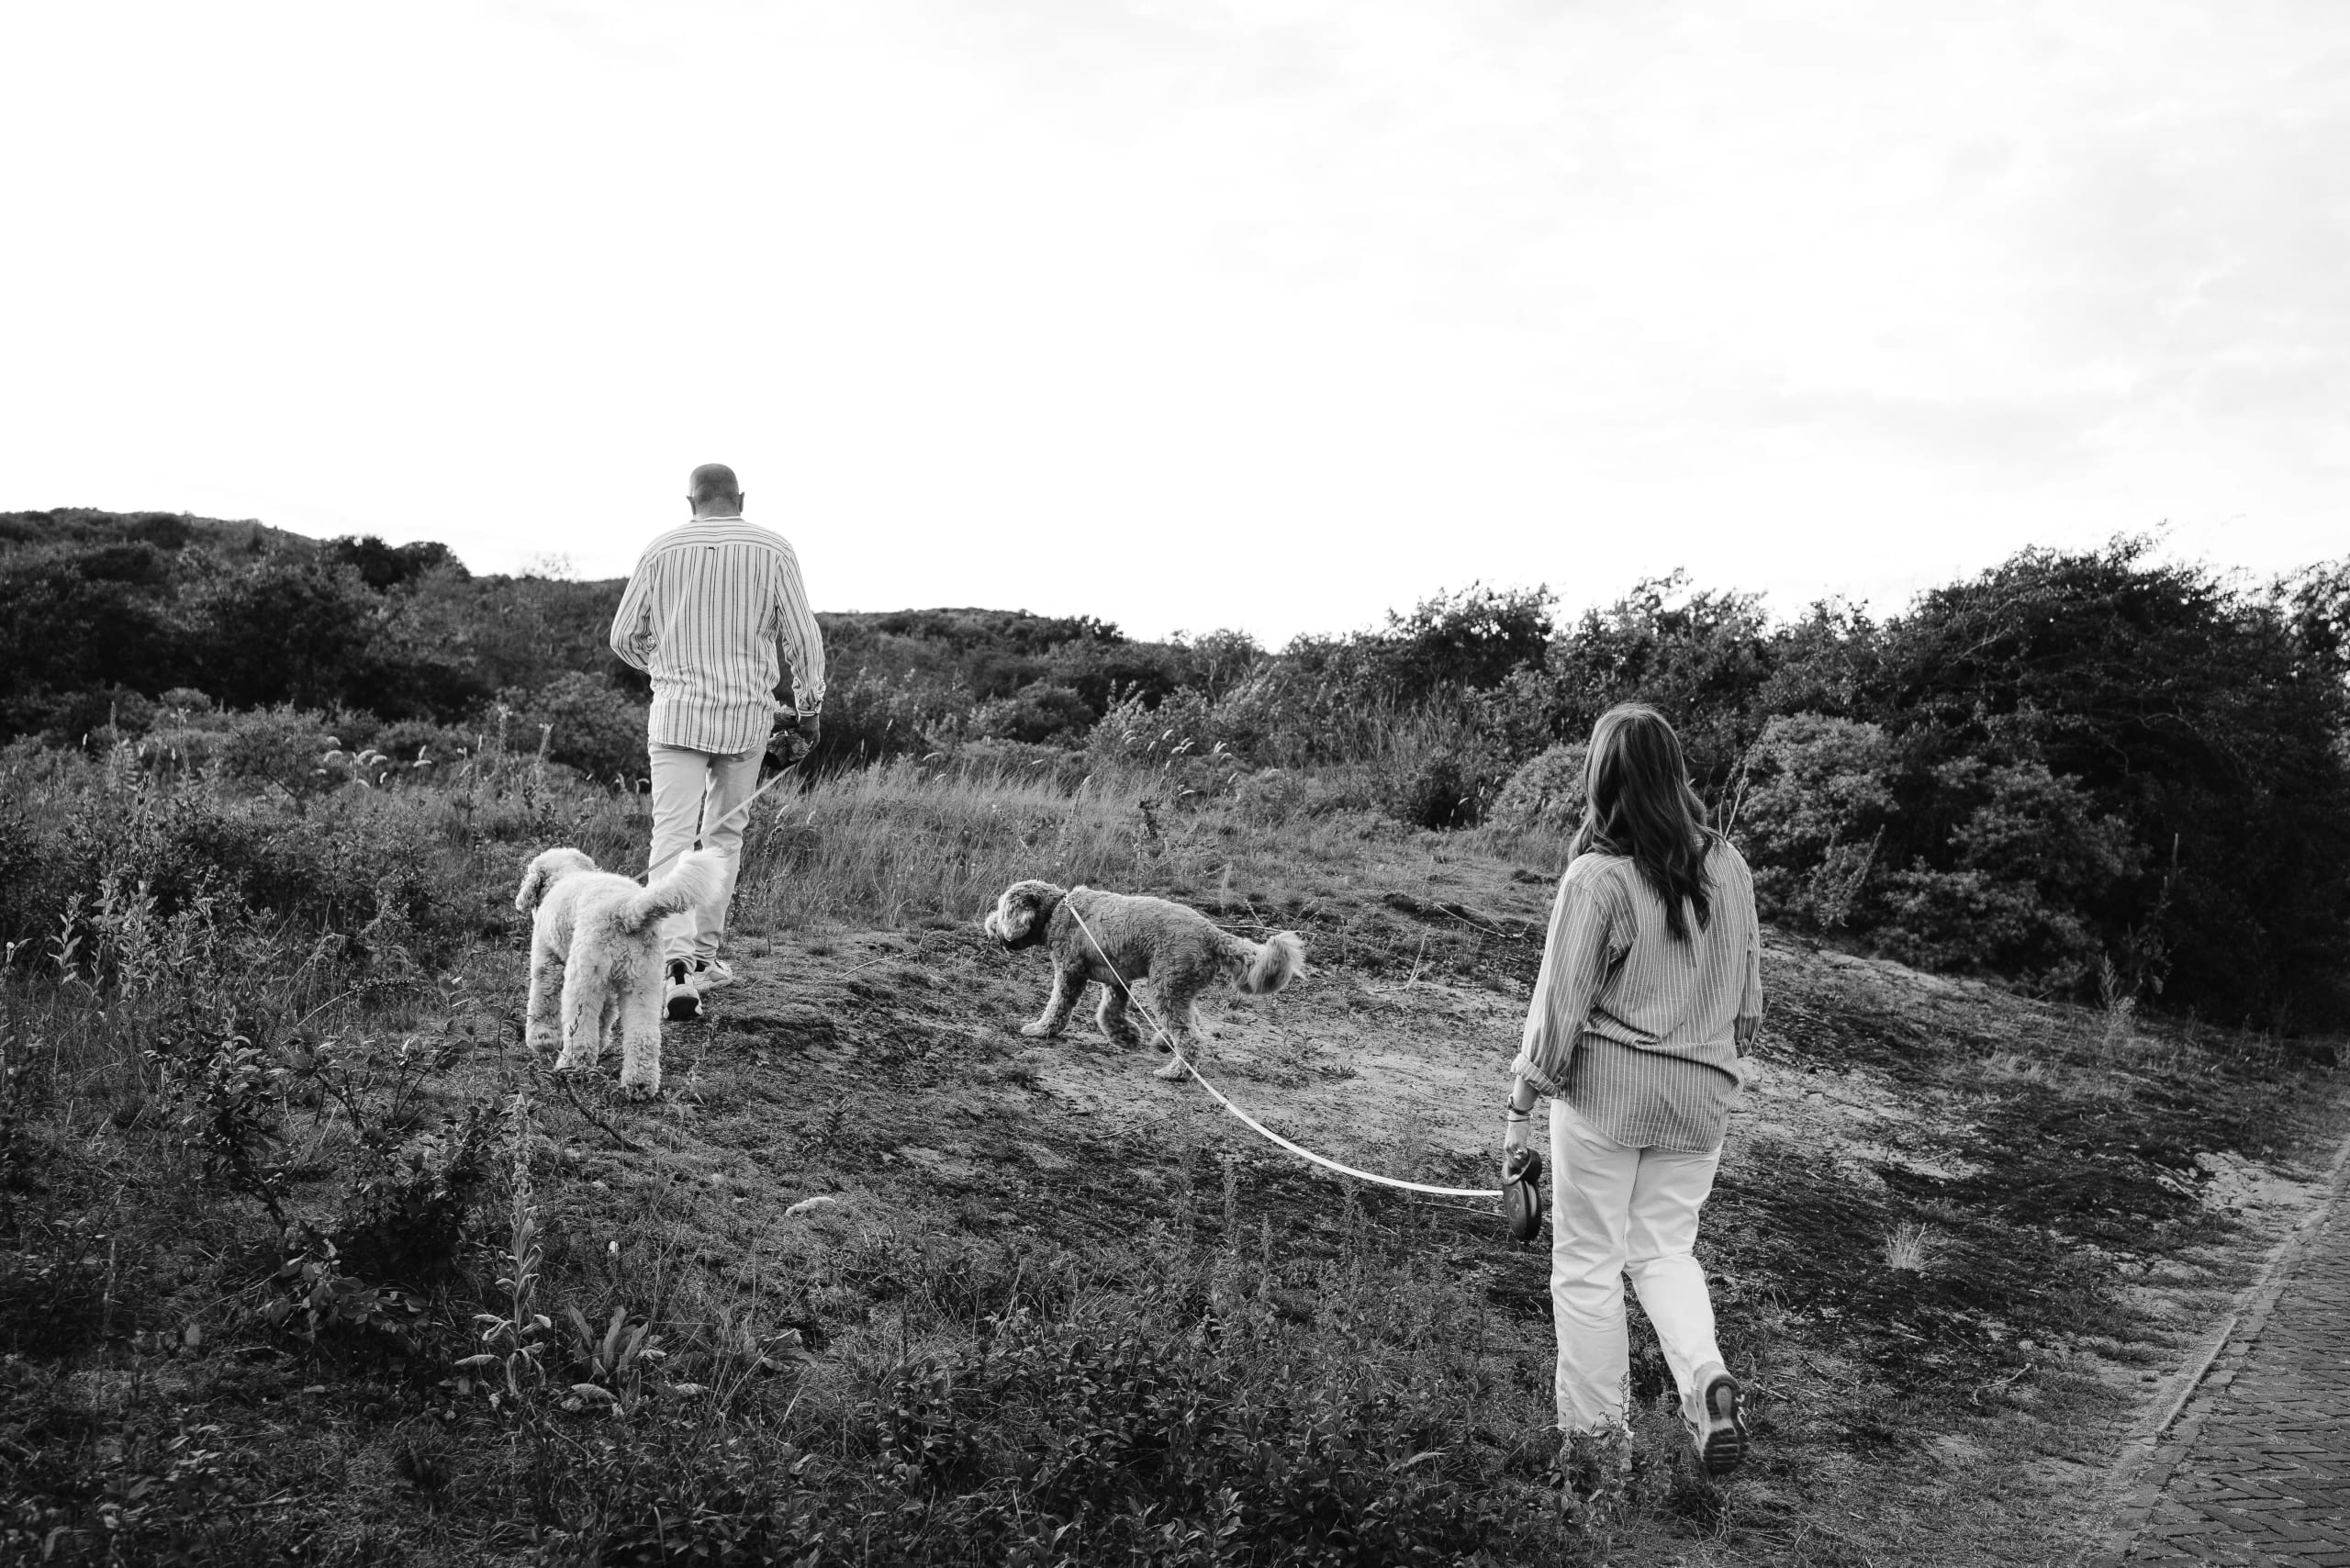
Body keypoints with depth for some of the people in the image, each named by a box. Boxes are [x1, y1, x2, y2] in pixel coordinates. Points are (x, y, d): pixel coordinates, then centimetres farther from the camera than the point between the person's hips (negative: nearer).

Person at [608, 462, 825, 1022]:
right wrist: (809, 707, 10)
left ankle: (675, 964, -19)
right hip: (747, 713, 1)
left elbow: (624, 636, 8)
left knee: (672, 835, -4)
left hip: (676, 710, 0)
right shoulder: (772, 550, 0)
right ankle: (703, 955, 19)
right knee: (724, 833, 15)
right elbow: (802, 638, -1)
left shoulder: (661, 550, 3)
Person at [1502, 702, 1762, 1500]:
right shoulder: (1729, 865, -1)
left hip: (1605, 1086, -4)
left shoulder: (1598, 876, -17)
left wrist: (1521, 1106, -3)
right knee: (1665, 1249, 20)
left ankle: (1592, 1440, 18)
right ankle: (1709, 1383, -2)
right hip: (1701, 1094, 5)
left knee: (1587, 1263, 9)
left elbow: (1560, 1005, -12)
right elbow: (1749, 994, 9)